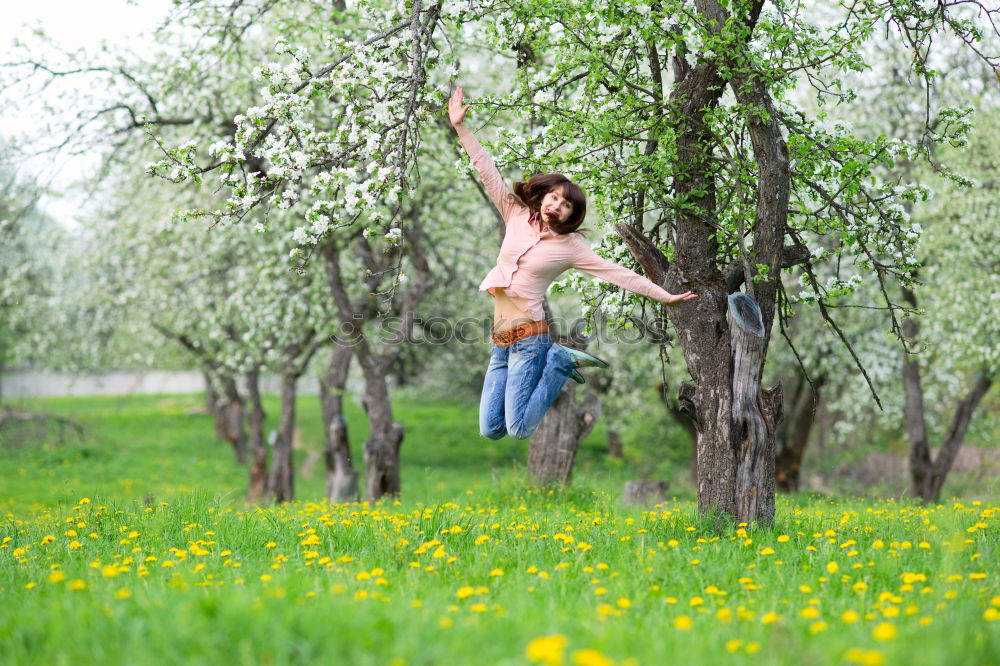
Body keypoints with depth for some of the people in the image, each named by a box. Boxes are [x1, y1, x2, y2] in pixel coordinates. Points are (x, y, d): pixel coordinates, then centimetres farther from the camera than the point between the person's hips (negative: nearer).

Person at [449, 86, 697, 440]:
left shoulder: (571, 246, -2)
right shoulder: (517, 216, 7)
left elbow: (618, 273, -2)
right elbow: (489, 174, 6)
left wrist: (665, 296, -7)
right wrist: (461, 127, 3)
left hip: (528, 334, -4)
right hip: (499, 336, 5)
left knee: (519, 430, -12)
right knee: (490, 430, 3)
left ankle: (559, 362, 9)